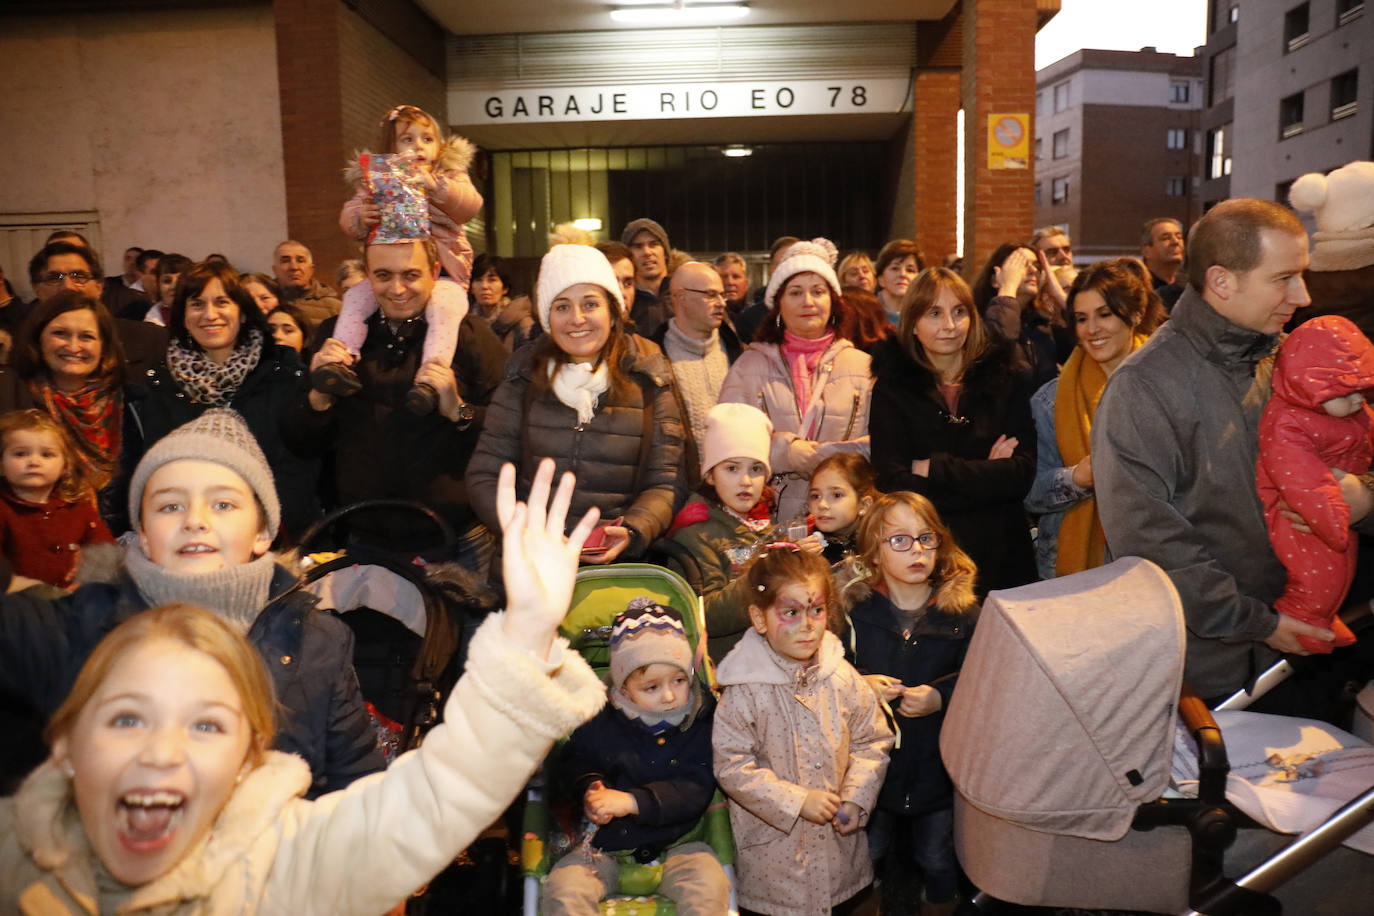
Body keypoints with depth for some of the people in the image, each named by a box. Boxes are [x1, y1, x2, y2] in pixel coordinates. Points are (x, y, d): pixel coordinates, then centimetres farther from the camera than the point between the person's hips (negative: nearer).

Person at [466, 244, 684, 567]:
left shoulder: (648, 381, 6)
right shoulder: (524, 377, 9)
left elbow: (665, 483, 5)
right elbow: (484, 475, 8)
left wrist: (631, 533, -15)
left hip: (620, 558, -1)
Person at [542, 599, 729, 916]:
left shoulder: (702, 721, -7)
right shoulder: (601, 722, -3)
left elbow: (696, 790, -14)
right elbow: (573, 761, 15)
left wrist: (633, 801, -23)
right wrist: (590, 788, -9)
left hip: (676, 842, -1)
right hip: (607, 844, 2)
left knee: (710, 888, -29)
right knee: (562, 890, -22)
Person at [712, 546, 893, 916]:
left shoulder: (843, 679, -8)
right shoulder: (745, 690, -19)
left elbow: (872, 741, 2)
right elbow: (731, 766, -18)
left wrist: (856, 799, -9)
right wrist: (798, 801, -20)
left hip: (837, 835, 4)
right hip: (774, 842, -3)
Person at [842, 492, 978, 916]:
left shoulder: (962, 612, -8)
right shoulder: (855, 609, -8)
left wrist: (941, 696, -21)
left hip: (937, 763, 0)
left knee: (937, 859, 20)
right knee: (873, 854, 20)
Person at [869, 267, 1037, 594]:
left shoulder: (1010, 379, 1)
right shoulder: (892, 388, -3)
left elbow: (1022, 475, -9)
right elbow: (893, 485, -13)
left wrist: (933, 469, -13)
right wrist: (985, 475, -12)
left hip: (1001, 555, 2)